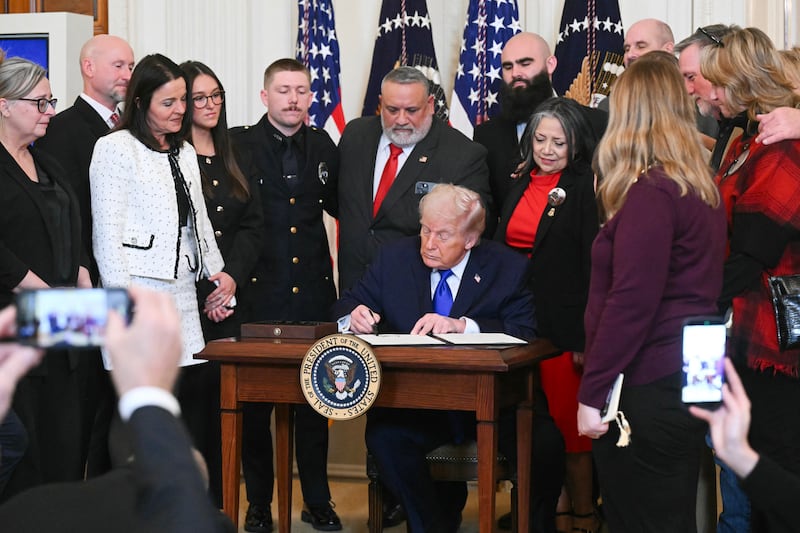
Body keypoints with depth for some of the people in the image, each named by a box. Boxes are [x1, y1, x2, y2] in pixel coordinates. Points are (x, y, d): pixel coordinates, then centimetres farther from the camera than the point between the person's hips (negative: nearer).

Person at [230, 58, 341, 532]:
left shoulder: (324, 147, 8)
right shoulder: (239, 146, -3)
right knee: (255, 405, 6)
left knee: (315, 402, 9)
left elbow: (340, 206, 19)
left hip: (313, 296, 3)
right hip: (259, 296, -3)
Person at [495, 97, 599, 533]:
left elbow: (594, 267, -11)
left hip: (561, 325, -6)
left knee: (567, 421, -1)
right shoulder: (520, 185, 13)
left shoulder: (585, 190, -6)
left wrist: (588, 337, -16)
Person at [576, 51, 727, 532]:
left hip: (649, 389, -9)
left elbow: (630, 302, -20)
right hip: (688, 380, 9)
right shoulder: (702, 187, 11)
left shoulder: (649, 192, -16)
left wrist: (593, 393, -16)